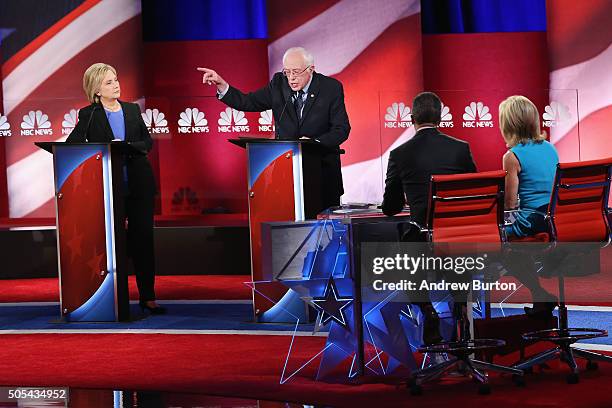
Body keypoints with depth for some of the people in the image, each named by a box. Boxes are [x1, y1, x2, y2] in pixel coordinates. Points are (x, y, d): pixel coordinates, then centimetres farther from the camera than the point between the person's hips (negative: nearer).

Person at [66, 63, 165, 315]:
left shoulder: (132, 110, 12)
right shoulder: (88, 115, 3)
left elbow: (148, 142, 8)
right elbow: (71, 145, -4)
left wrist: (128, 147, -11)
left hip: (139, 183, 2)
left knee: (143, 239, 0)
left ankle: (147, 297, 3)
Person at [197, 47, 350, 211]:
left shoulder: (331, 88, -6)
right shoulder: (279, 84, 2)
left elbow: (342, 129, -8)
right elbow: (248, 102, 4)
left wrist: (316, 142, -26)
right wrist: (221, 85, -9)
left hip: (322, 166, -2)